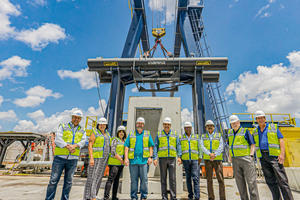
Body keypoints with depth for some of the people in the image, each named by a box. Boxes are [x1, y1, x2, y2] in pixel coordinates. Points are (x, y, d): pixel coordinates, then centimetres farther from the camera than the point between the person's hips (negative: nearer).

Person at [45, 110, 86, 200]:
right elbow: (58, 139, -9)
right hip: (60, 157, -2)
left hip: (73, 159, 2)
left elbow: (82, 142, -4)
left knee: (68, 181, 9)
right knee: (54, 180, 0)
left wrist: (74, 146, -25)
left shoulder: (82, 131, 10)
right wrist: (68, 147, -23)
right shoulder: (63, 127, 4)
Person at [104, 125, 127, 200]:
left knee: (117, 179, 11)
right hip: (114, 162, -6)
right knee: (111, 178, -9)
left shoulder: (125, 141, 13)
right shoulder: (115, 140, -6)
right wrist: (121, 160, -14)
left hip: (121, 163, 7)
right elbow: (113, 152, -14)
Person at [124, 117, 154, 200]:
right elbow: (126, 146, 7)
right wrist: (126, 158, -3)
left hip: (144, 160, 0)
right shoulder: (131, 134, 11)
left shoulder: (147, 134, 11)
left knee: (144, 179, 2)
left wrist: (150, 157, -3)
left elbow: (151, 146, 7)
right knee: (133, 179, 6)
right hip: (133, 160, 1)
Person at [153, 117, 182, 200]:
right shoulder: (159, 134, 9)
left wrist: (179, 156, -6)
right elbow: (155, 147, 4)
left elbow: (178, 146, 6)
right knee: (163, 179, 6)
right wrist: (155, 158, -5)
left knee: (173, 179, 0)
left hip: (172, 158, 0)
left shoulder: (175, 134, 11)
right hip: (162, 158, 0)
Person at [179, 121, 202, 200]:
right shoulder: (181, 137, 8)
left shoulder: (196, 137, 9)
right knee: (188, 178, 8)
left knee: (195, 177, -8)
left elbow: (199, 148, 9)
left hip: (195, 159, -1)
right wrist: (180, 158, 1)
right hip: (185, 159, 1)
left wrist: (200, 157, -1)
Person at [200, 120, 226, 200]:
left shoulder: (219, 135, 9)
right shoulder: (203, 137, 10)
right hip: (207, 159, 1)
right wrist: (210, 154, -19)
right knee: (209, 179, 4)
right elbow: (202, 147, -3)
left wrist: (215, 154, -16)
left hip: (218, 159, -1)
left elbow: (221, 147, -2)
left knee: (220, 178, -4)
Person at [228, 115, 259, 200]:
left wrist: (251, 155, -13)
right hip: (235, 160, 6)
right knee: (239, 181, 11)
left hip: (246, 158, -5)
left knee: (251, 180, -2)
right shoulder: (230, 133, 13)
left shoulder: (245, 131, -2)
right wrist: (230, 156, 13)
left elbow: (252, 144, -3)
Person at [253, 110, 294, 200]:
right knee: (270, 180, 7)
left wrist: (282, 153, -12)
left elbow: (281, 140, -1)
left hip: (273, 155, -4)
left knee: (282, 179, -6)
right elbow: (254, 144, 17)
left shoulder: (273, 127, 5)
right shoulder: (255, 131, 14)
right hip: (263, 157, 4)